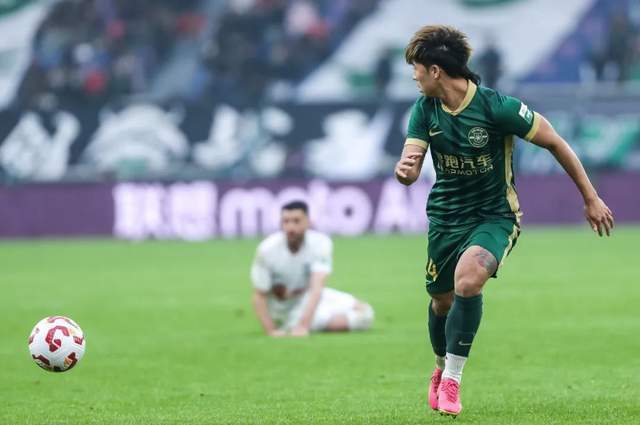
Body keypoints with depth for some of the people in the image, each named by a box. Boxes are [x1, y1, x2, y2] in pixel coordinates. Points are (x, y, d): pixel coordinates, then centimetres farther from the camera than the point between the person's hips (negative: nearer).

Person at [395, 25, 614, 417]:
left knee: (468, 279, -30)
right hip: (446, 217, 5)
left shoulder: (496, 106, -20)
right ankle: (442, 368, 43)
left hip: (494, 215, -5)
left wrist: (591, 198, -5)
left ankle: (452, 379, -19)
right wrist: (404, 169, -37)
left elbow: (555, 143, -10)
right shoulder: (425, 109, -5)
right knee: (442, 301, 12)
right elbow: (410, 168, -10)